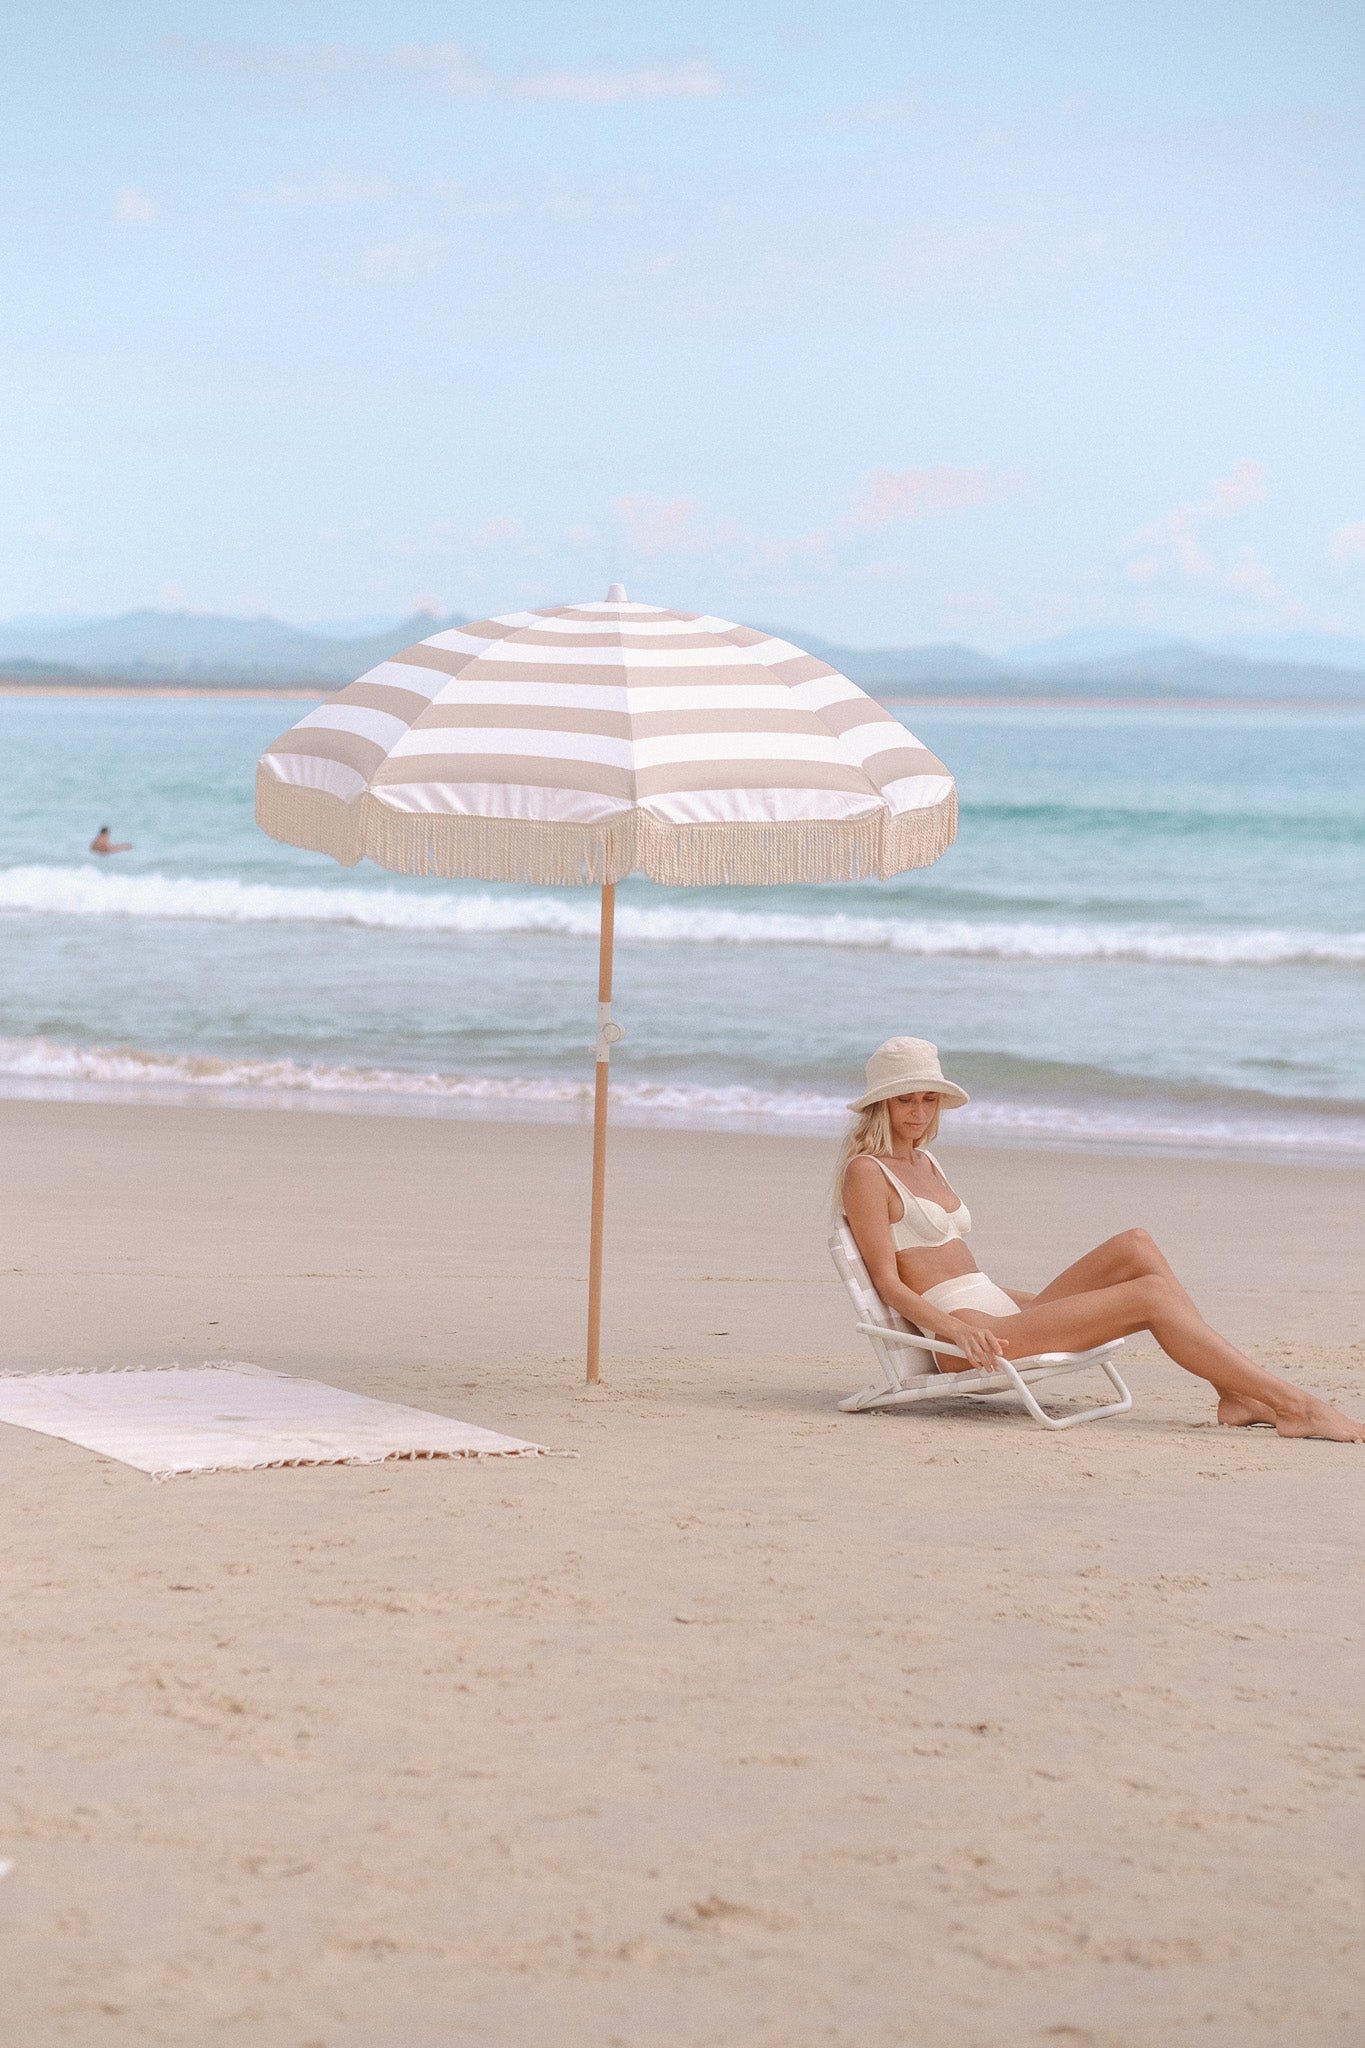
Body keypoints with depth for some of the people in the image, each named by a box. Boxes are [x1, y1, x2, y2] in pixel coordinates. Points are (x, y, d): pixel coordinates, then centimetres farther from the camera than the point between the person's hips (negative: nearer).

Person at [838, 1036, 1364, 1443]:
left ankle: (1235, 1393, -14)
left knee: (1135, 1247, -8)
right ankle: (1292, 1404, -18)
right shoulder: (866, 1171, -5)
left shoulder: (923, 1162, 22)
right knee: (1151, 1293, -17)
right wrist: (958, 1328, -26)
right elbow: (888, 1282, -12)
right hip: (966, 1333, -8)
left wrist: (1040, 1301, 20)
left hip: (1002, 1314, 8)